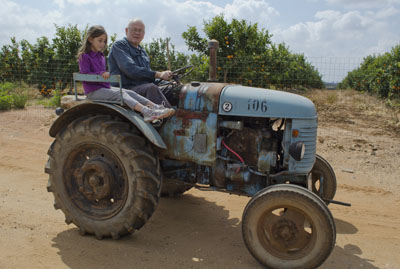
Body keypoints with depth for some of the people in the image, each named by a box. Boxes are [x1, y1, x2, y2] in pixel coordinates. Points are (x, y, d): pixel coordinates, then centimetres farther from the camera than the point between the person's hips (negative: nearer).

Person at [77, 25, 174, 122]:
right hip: (93, 91, -8)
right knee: (120, 94, -29)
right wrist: (101, 73, -26)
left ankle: (157, 108, -30)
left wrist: (106, 74, 7)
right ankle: (146, 112, -48)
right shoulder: (84, 56, -5)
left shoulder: (101, 56, 21)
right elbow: (85, 75, -16)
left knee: (131, 93, -13)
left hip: (105, 87, 8)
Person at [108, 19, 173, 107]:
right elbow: (130, 70, -16)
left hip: (143, 88, 7)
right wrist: (158, 74, -20)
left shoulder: (142, 51, 25)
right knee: (151, 88, -35)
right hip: (125, 89, -7)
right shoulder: (119, 46, -1)